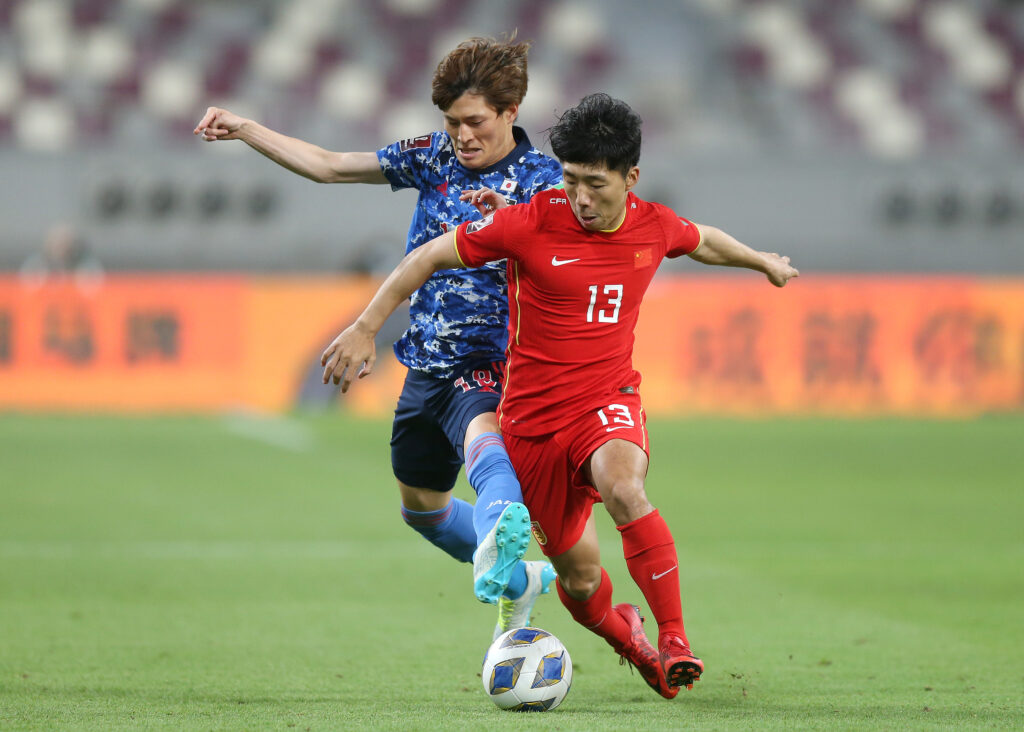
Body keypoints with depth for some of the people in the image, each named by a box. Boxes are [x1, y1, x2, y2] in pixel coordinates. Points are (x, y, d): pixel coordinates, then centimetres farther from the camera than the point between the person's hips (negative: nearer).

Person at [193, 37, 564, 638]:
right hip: (427, 363, 7)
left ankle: (499, 544, -72)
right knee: (421, 505, 22)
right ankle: (517, 580, 44)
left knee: (482, 436, -41)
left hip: (490, 362, -7)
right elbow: (327, 166, 11)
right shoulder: (434, 157, 5)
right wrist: (244, 129, 5)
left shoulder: (542, 180, -9)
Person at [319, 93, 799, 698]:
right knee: (579, 577, 7)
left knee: (623, 488, -35)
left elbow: (702, 241, 22)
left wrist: (762, 261, 39)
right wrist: (365, 328, -8)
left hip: (608, 399, 0)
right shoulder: (531, 223, -15)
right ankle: (625, 633, 43)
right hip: (533, 416, 0)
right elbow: (430, 257, -6)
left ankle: (675, 641, -29)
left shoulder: (654, 227, -3)